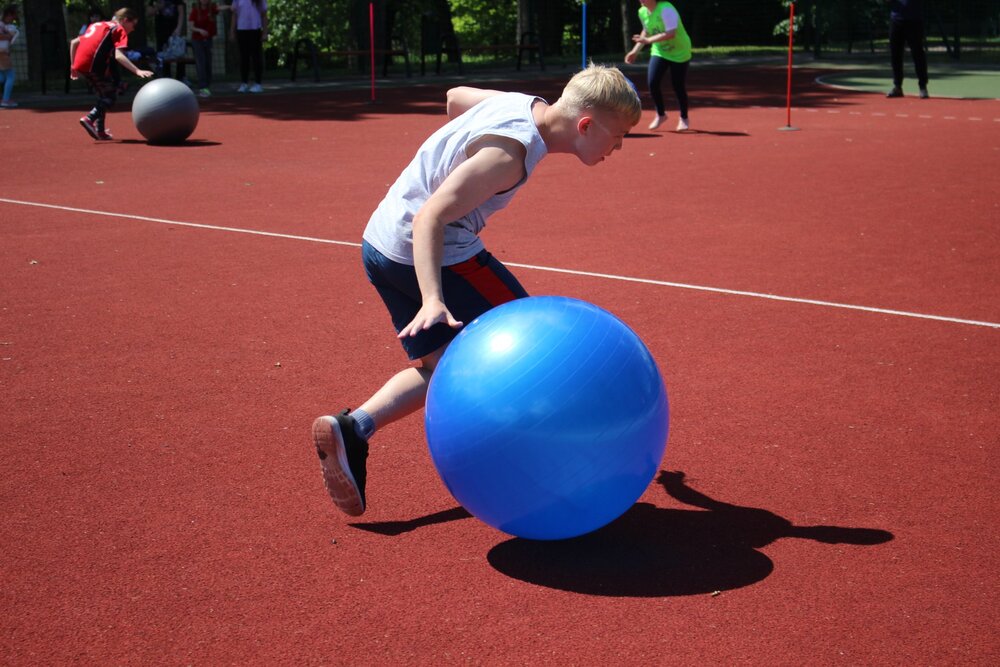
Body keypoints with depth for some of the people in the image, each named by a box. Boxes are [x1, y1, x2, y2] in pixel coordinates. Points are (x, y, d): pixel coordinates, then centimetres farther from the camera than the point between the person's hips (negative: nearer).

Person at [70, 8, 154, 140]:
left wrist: (73, 66, 31)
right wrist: (137, 71, -21)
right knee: (111, 95, 5)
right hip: (94, 65, -8)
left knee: (104, 94, 22)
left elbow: (74, 42, 26)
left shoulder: (97, 25, 28)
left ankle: (100, 130, 19)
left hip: (79, 65, 8)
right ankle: (90, 118, -15)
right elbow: (118, 55, -13)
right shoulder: (120, 30, 5)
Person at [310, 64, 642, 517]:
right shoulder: (510, 153, -24)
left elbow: (455, 97, 24)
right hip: (429, 256, -10)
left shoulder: (525, 104, 3)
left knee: (439, 365, 13)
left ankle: (351, 429, -6)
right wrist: (433, 300, -41)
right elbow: (431, 216, -31)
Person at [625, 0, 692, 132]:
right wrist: (635, 51, 6)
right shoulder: (642, 12, -4)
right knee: (652, 82, -11)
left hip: (679, 53, -5)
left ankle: (684, 118, 21)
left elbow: (671, 33, -35)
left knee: (678, 87, -1)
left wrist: (648, 40, -38)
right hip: (659, 52, 6)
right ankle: (660, 114, 11)